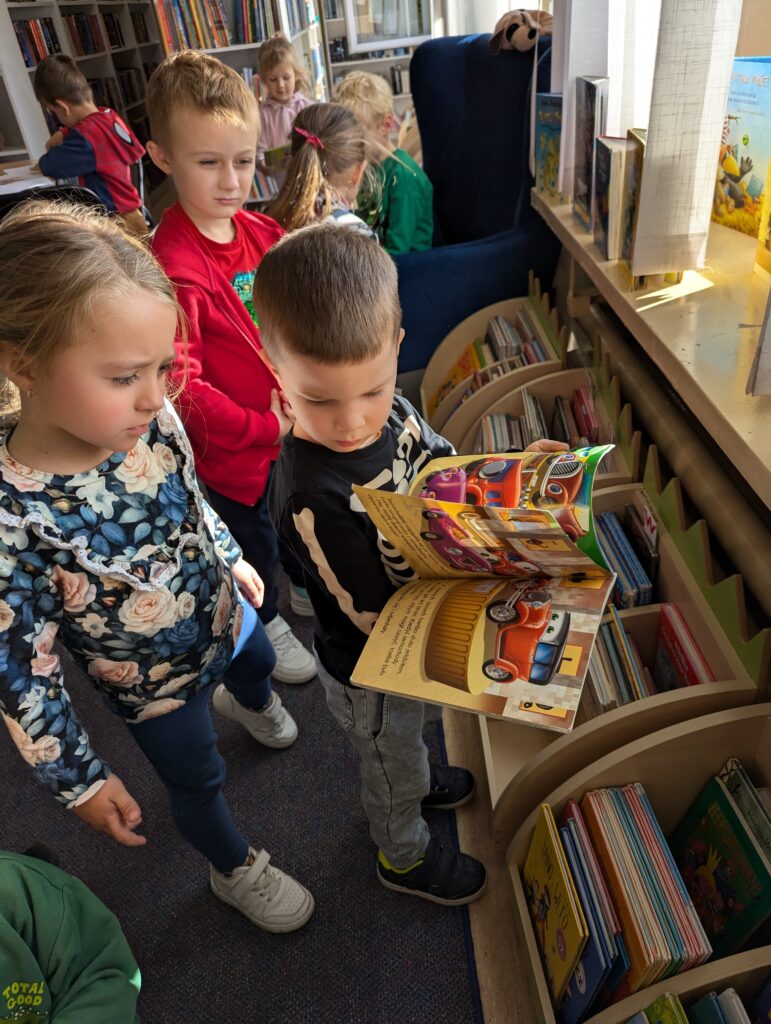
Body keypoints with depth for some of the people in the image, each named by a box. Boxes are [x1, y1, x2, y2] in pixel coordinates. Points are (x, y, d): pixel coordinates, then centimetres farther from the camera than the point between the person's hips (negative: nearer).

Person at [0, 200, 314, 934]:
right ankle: (236, 871, 55)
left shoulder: (152, 421, -23)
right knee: (198, 783, 21)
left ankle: (247, 703, 75)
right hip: (154, 683, -4)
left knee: (259, 661, 36)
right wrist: (79, 780, -15)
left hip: (223, 613, 5)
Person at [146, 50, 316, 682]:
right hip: (230, 448, -6)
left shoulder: (262, 232, -3)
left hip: (291, 426, 6)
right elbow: (181, 388, -25)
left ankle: (307, 588, 58)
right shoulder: (172, 267, -25)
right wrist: (264, 427, -21)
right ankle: (265, 623, 47)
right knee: (252, 541, 18)